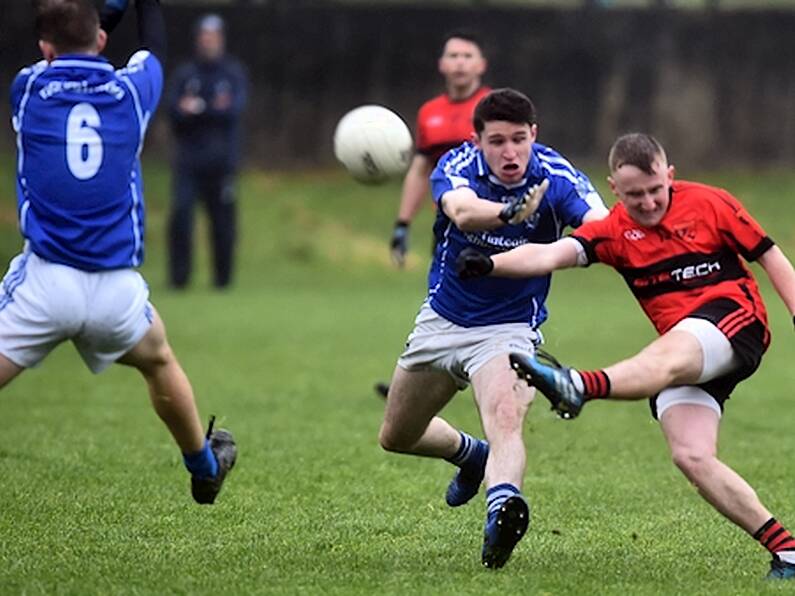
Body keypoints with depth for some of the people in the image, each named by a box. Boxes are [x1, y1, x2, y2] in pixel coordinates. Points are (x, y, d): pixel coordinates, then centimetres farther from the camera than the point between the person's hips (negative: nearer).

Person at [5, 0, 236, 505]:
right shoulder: (131, 90, 1)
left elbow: (56, 58, 24)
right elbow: (154, 47, 25)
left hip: (45, 281, -2)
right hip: (117, 288, 2)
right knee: (160, 363, 30)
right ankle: (205, 469, 48)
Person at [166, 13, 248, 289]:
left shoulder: (233, 73, 8)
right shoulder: (184, 74, 10)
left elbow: (235, 109, -6)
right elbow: (174, 112, -2)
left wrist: (199, 107, -17)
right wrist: (214, 109, -14)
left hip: (221, 160, 0)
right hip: (189, 159, 0)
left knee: (223, 219, -1)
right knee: (181, 210, -15)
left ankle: (223, 276, 13)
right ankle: (179, 275, -9)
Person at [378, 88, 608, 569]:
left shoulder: (557, 176, -20)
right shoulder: (458, 166, -18)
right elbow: (463, 212, -42)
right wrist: (510, 211, -64)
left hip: (510, 328, -4)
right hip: (442, 320, 4)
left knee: (506, 420, -33)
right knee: (396, 437, 20)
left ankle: (503, 507, -55)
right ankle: (471, 455, 48)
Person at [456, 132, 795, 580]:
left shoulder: (710, 204, 1)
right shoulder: (614, 232, 5)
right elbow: (553, 254, -11)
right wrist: (491, 264, -28)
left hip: (735, 319, -5)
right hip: (684, 354, 5)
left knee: (669, 358, -38)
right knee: (691, 457, -16)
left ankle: (578, 388, -66)